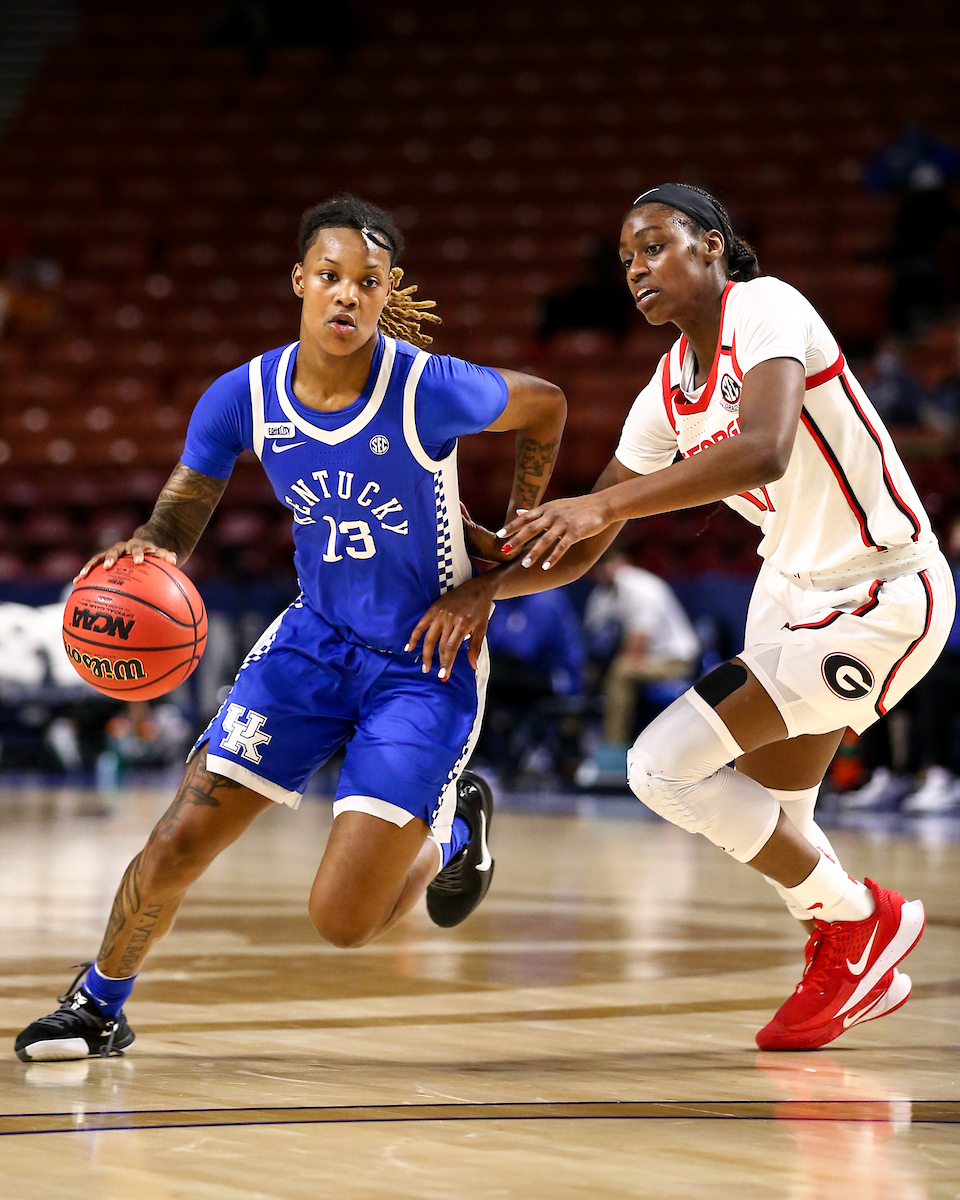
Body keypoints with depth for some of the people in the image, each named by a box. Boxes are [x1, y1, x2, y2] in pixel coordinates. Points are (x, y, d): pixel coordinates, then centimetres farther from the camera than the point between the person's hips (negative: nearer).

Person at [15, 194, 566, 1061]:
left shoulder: (430, 389, -23)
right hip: (317, 638, 4)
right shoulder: (244, 397, -12)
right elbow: (183, 510, 0)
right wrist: (149, 551, -24)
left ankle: (451, 830, 23)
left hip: (426, 659, -4)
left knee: (343, 920, -10)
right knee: (179, 844, -2)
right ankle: (100, 1002, 24)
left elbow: (545, 405, -3)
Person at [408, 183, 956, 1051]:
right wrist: (487, 587, -10)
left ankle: (859, 922, 2)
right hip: (796, 588, 9)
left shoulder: (766, 310, -18)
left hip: (883, 596, -9)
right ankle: (857, 975, 43)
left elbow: (763, 451, -37)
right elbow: (581, 552, 9)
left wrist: (604, 502, -42)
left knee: (667, 764, -16)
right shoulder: (666, 397, 6)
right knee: (770, 831, 18)